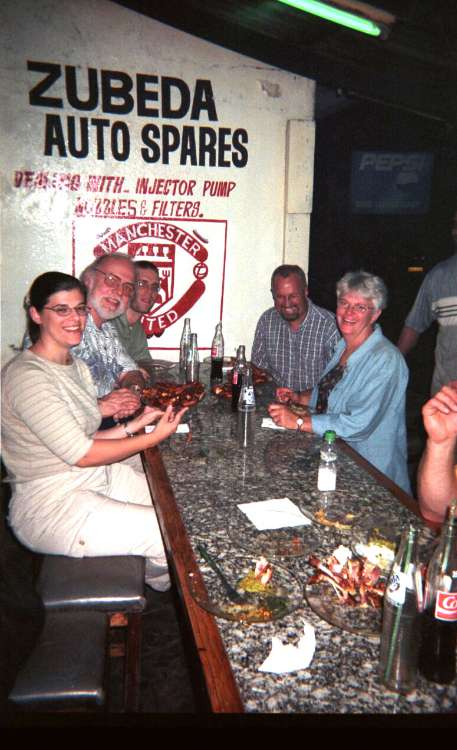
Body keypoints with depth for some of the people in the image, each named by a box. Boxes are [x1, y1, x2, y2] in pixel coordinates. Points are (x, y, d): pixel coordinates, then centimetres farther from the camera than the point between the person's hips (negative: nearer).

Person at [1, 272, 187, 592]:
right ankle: (152, 579, 23)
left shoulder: (75, 364, 8)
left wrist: (135, 424, -4)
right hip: (53, 506, -9)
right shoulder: (27, 377, -22)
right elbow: (81, 454, -22)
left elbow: (83, 440, 8)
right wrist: (155, 437, -17)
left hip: (101, 477, 9)